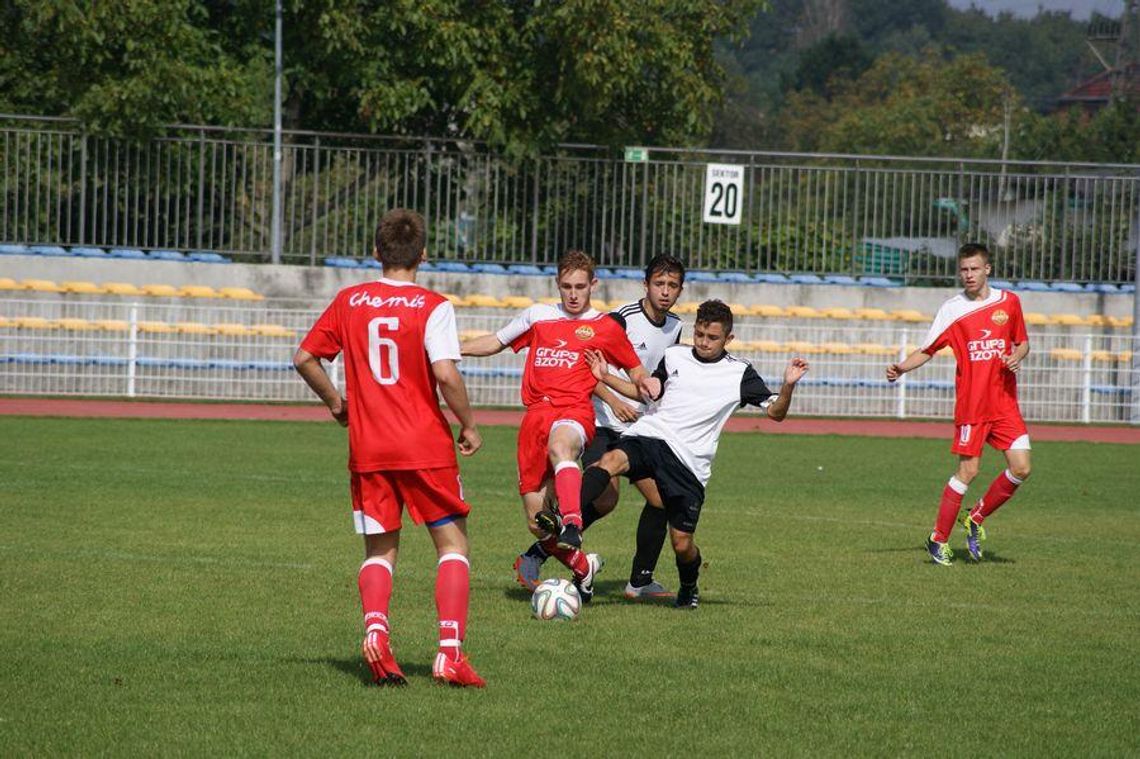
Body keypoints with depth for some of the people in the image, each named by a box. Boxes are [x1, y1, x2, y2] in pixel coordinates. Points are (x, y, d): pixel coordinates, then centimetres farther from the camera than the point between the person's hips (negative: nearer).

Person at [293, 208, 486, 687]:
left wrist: (336, 403, 22)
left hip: (368, 450, 3)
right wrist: (468, 426, -4)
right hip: (426, 447, -3)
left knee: (379, 550, 15)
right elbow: (445, 374, -18)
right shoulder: (432, 307, -7)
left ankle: (375, 627, -13)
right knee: (452, 544, 8)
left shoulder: (349, 302, 5)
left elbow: (305, 359, 8)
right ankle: (450, 653, -6)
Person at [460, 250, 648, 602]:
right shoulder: (538, 316, 21)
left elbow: (636, 370, 24)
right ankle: (582, 567, 25)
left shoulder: (606, 328, 14)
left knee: (560, 445, -44)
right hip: (536, 414, 4)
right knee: (537, 521, 0)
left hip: (574, 411, -4)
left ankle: (572, 526, -63)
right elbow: (496, 342, 31)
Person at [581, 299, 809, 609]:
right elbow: (648, 391, 29)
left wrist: (788, 385, -15)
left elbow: (775, 412, 4)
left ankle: (689, 589, 32)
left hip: (689, 460, -1)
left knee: (682, 542, -1)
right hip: (648, 434, 1)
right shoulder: (674, 356, 14)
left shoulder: (739, 374, 5)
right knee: (610, 461, -34)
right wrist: (605, 377, 19)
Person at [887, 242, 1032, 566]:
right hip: (971, 403, -3)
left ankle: (976, 518, 15)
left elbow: (1022, 342, 19)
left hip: (1005, 402, 3)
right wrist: (901, 368, -15)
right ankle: (938, 539, 4)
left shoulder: (1009, 302, 7)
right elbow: (926, 350, 3)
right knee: (968, 470, -8)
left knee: (1020, 469, -7)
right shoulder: (952, 309, 1)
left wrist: (1017, 356, -4)